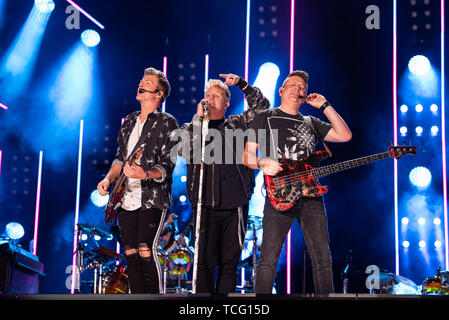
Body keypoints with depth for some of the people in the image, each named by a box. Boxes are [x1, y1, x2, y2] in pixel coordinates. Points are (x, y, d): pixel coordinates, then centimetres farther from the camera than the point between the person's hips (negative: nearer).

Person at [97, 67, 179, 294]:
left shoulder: (167, 123, -4)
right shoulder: (129, 122, 17)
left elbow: (167, 165, -11)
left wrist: (145, 175, -29)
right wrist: (109, 179, 8)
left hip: (152, 200, -6)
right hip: (126, 199, 6)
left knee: (146, 252, -14)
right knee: (130, 254, 6)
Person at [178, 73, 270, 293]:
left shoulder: (237, 124, 17)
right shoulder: (192, 127, 14)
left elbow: (262, 106, 10)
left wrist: (241, 84, -1)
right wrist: (199, 118, -7)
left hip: (235, 205, 1)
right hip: (205, 204, -1)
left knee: (229, 263, 3)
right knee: (205, 262, -5)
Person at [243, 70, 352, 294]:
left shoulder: (311, 123, 22)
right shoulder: (265, 118, 12)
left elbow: (345, 135, 12)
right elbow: (248, 155, 7)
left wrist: (324, 106, 10)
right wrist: (262, 163, -16)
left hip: (311, 196, 4)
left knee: (323, 260, 0)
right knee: (268, 258, -8)